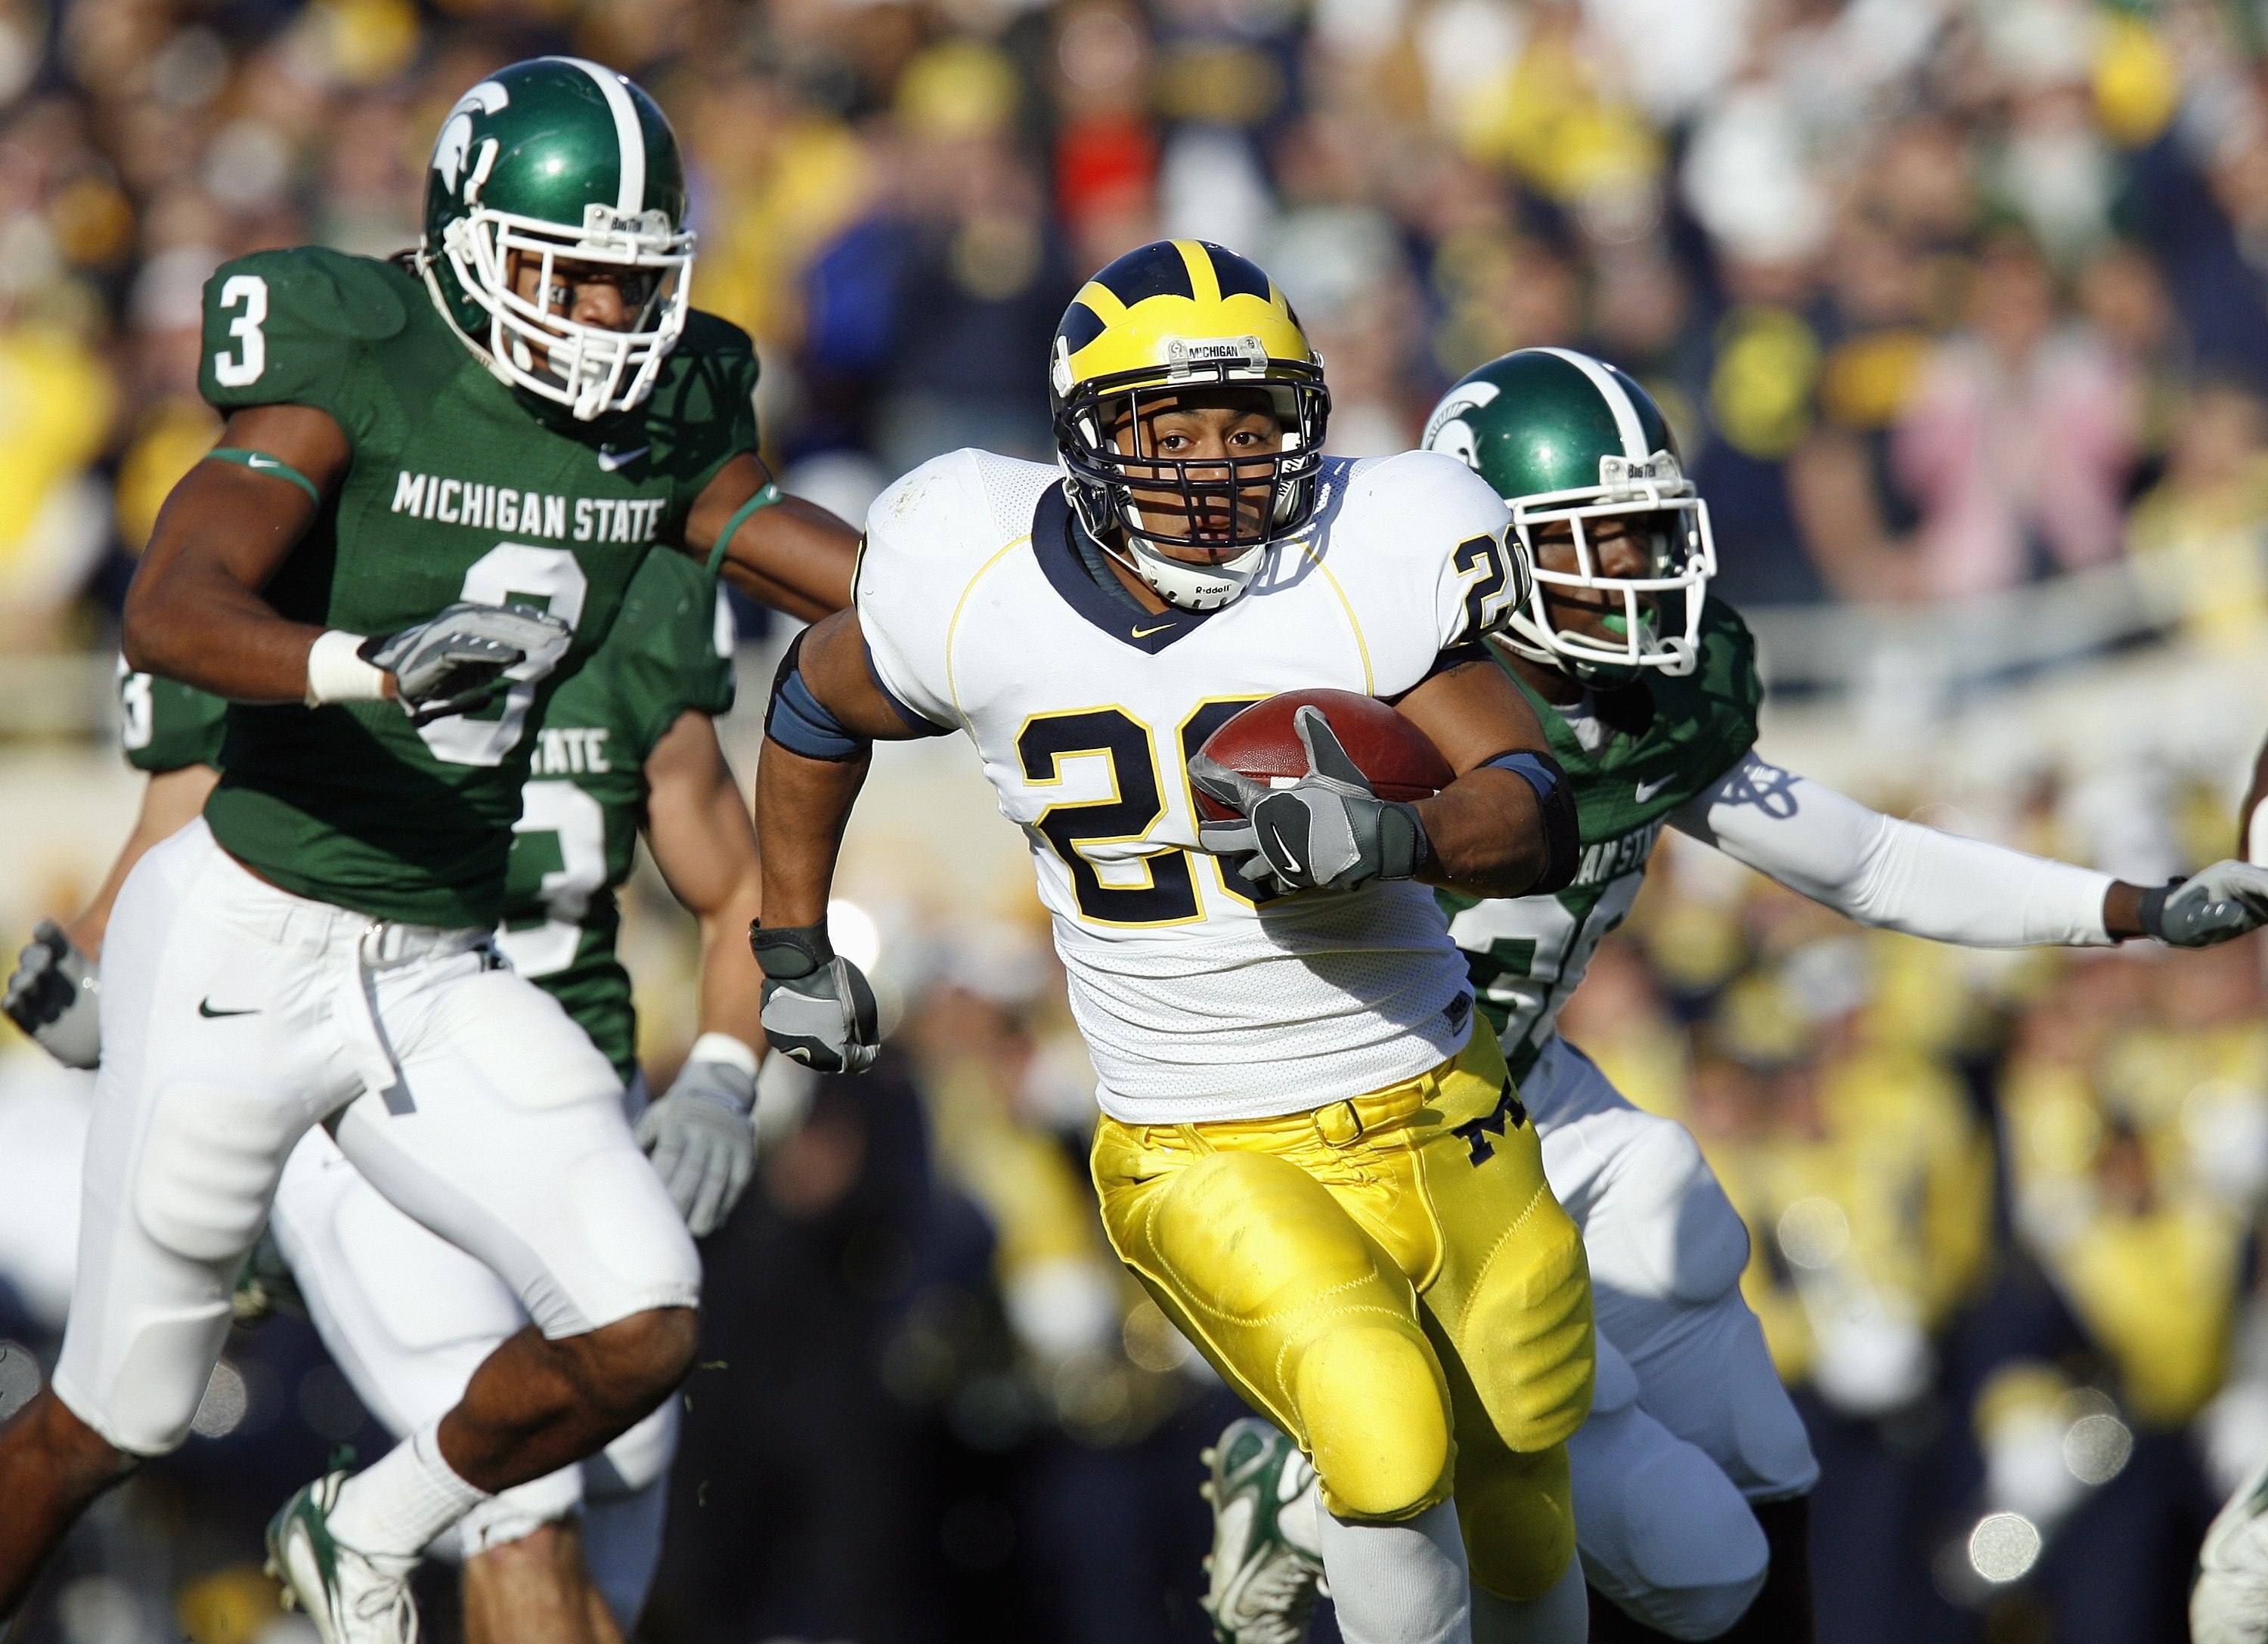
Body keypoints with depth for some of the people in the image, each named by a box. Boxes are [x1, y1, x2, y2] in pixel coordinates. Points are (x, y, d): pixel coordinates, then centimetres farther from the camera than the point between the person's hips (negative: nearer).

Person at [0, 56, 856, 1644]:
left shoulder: (668, 426, 1)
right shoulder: (358, 379, -17)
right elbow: (170, 614, -32)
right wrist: (374, 665, -49)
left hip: (441, 976, 5)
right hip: (245, 953, -5)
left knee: (644, 1321, -12)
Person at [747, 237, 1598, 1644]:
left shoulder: (1367, 571, -13)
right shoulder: (984, 595, -8)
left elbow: (1541, 818, -18)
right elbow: (819, 700, 14)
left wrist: (1395, 836, -38)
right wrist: (795, 951, 22)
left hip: (1444, 1126, 1)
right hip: (1208, 1159, -1)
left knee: (1519, 1500, 14)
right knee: (1391, 1447, -24)